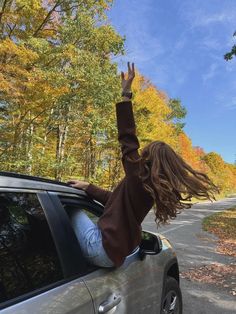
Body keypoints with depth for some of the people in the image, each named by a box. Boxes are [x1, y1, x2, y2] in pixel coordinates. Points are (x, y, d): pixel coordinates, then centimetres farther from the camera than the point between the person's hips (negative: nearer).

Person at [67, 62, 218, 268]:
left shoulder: (138, 177, -18)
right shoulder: (153, 190, 6)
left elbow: (128, 139, -22)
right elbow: (115, 199, 15)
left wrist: (126, 94, -19)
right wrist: (87, 187, 16)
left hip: (104, 248, -8)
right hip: (117, 252, 8)